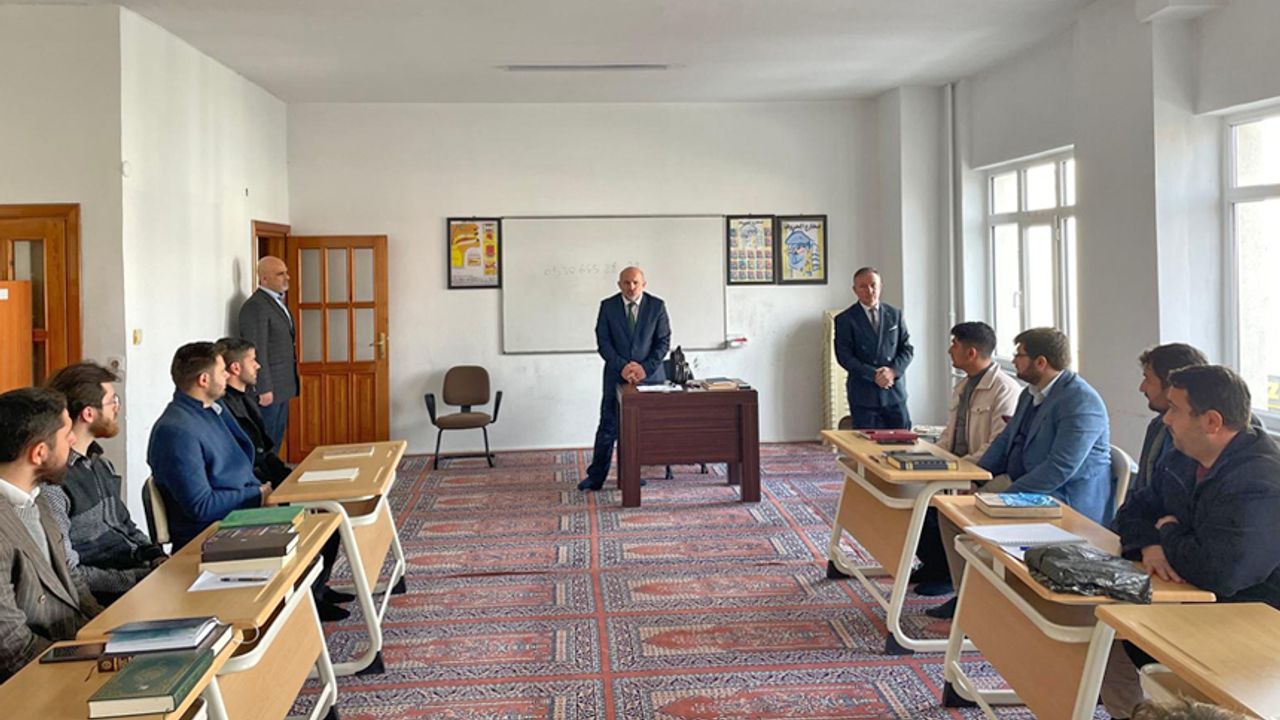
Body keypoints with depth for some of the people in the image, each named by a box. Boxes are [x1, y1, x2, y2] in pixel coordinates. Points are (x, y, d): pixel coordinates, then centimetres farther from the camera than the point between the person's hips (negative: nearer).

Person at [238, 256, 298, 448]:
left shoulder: (277, 302, 13)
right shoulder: (255, 306, -17)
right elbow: (257, 351, -20)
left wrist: (289, 383, 15)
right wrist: (264, 389, -21)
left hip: (282, 386, 9)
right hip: (268, 388, -9)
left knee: (277, 439, 15)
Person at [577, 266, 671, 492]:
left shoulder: (657, 306, 0)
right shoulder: (608, 306, 0)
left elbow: (663, 341, 0)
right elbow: (603, 342, -2)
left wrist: (646, 367, -12)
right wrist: (622, 366, -14)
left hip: (649, 373, 0)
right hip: (616, 374, 0)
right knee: (608, 426, 1)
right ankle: (595, 477, 6)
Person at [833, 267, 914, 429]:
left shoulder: (895, 314, 11)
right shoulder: (845, 319, 0)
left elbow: (907, 348, 9)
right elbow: (844, 356, -7)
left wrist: (893, 370, -10)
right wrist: (873, 375, -16)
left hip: (895, 392, 3)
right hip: (864, 395, -3)